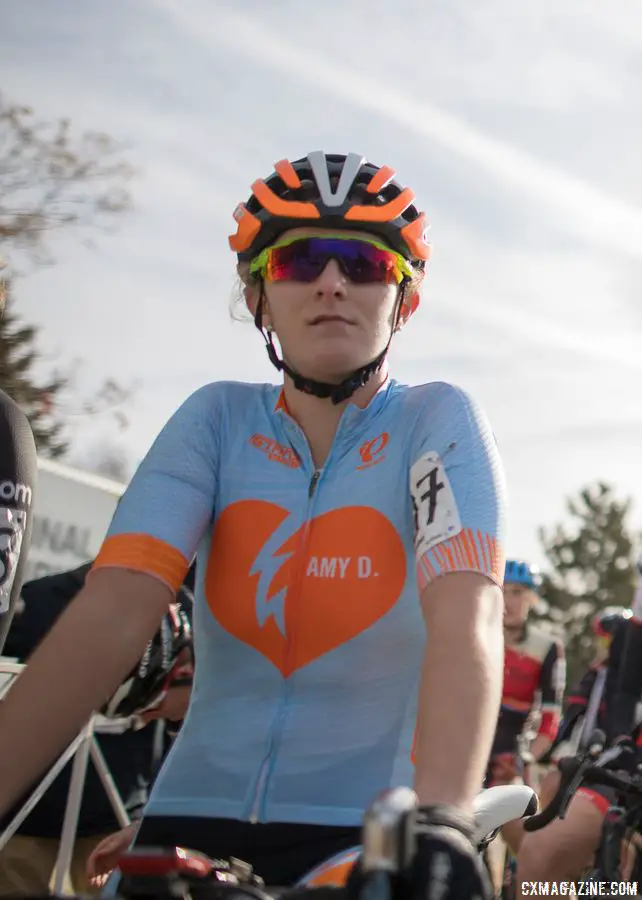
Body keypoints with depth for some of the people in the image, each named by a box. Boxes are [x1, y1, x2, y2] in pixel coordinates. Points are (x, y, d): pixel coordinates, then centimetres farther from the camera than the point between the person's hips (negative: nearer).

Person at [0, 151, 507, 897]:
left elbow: (466, 618, -20)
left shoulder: (438, 422, -4)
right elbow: (113, 613, -11)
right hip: (193, 825, 2)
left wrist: (439, 822, -37)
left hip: (362, 836, -2)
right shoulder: (218, 420, 1)